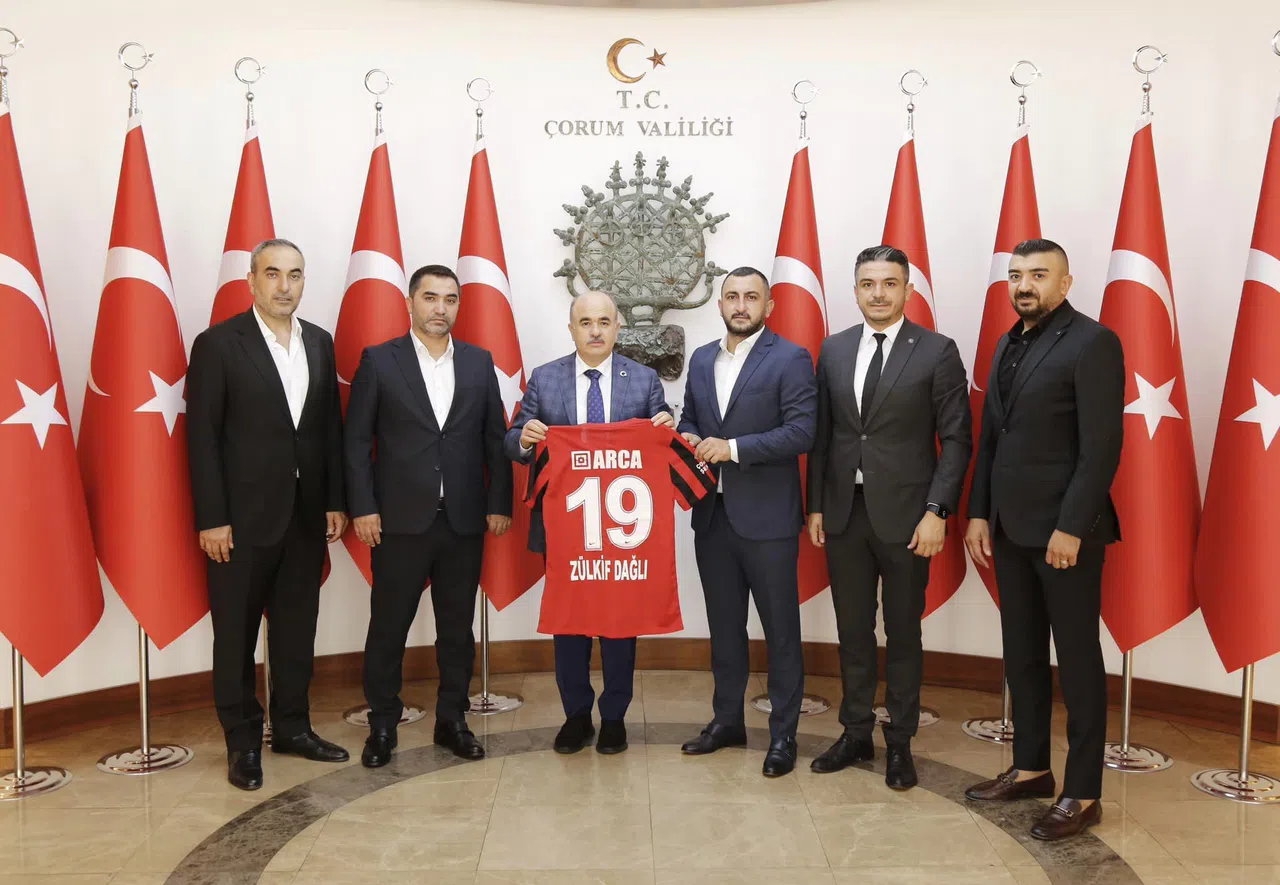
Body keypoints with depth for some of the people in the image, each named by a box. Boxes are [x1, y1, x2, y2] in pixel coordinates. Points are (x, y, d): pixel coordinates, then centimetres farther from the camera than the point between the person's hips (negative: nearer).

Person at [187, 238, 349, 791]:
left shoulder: (319, 343, 8)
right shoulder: (218, 344, -6)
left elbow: (331, 427, 10)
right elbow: (201, 436, -9)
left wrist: (336, 501, 6)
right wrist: (211, 519, -12)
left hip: (306, 514, 5)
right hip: (242, 517, -5)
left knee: (297, 627, 14)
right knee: (237, 632, 7)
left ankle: (291, 726, 29)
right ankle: (242, 742, 21)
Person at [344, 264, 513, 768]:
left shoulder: (479, 363, 8)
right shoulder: (379, 361, 0)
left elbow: (495, 439, 8)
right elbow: (357, 441, -1)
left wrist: (499, 503, 2)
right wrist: (362, 508, -7)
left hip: (464, 521, 3)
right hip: (400, 520, -2)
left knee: (458, 628, 11)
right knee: (388, 627, 7)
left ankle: (452, 720, 25)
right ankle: (382, 726, 22)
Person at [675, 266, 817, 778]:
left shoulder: (791, 359, -7)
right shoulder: (701, 360, 12)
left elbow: (801, 433, -15)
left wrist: (733, 447, -20)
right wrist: (689, 440, -4)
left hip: (767, 518, -6)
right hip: (712, 515, 6)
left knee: (781, 629, 5)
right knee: (724, 625, 16)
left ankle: (783, 735, 16)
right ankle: (728, 720, 31)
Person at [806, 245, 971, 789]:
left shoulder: (937, 352, -4)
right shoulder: (834, 350, 7)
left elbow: (957, 439, -6)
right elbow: (822, 435, 9)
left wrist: (936, 512, -13)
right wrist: (815, 506, 6)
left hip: (904, 516, -3)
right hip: (844, 513, 4)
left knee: (903, 634, 9)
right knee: (852, 631, 13)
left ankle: (900, 743, 24)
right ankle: (856, 734, 28)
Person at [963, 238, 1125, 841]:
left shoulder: (1092, 342, -10)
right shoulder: (1008, 344, 14)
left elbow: (1102, 446, -16)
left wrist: (1071, 527, -19)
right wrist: (979, 513, 8)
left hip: (1064, 529, -7)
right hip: (1010, 527, 7)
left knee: (1077, 660, 3)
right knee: (1022, 655, 15)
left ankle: (1082, 794, 14)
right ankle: (1030, 768, 28)